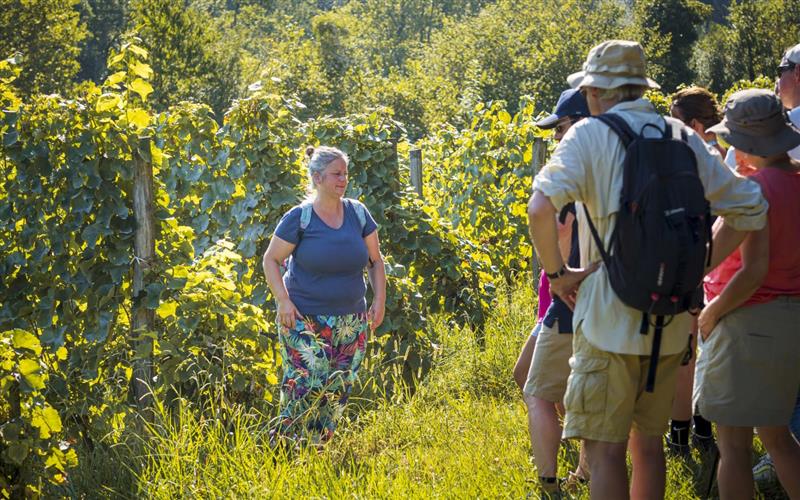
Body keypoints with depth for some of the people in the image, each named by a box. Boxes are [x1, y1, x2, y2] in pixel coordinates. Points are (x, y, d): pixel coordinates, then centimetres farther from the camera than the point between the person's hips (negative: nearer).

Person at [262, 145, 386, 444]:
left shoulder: (358, 213, 5)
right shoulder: (299, 217, -7)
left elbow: (376, 261, 14)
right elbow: (270, 260, -1)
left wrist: (379, 301, 4)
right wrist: (283, 301, -12)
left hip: (350, 323, 5)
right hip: (305, 320, -5)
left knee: (337, 391, 6)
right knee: (305, 388, -14)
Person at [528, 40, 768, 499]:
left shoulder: (591, 135, -7)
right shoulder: (685, 140, 9)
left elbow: (541, 207, -22)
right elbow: (751, 209, 10)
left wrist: (556, 272, -9)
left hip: (609, 319, -5)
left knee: (605, 448, -2)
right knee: (649, 442, 16)